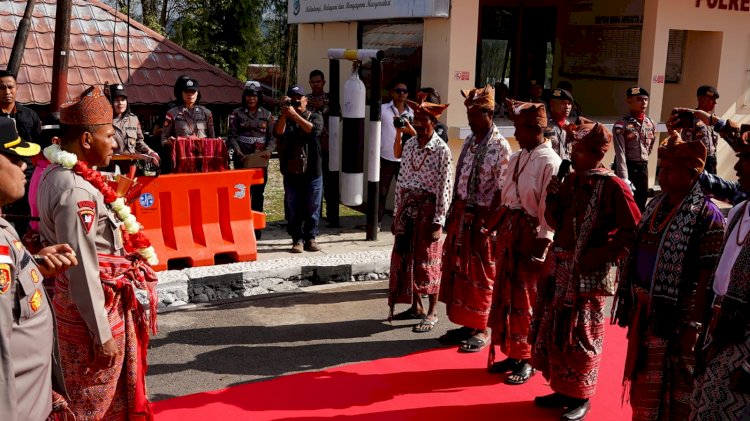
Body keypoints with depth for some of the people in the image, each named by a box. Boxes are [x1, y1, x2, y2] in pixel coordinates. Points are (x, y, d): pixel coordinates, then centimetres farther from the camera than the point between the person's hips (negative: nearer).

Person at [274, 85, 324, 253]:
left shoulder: (315, 117, 5)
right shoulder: (285, 118, 9)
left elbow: (314, 129, -17)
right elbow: (278, 132, -10)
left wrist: (294, 115, -23)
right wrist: (284, 113, -20)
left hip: (312, 172, -1)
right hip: (291, 173, 1)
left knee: (312, 208, 5)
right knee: (293, 209, 3)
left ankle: (310, 238, 16)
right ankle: (297, 239, 11)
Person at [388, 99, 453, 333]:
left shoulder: (441, 150, -11)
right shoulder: (409, 145, 7)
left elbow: (445, 188, -13)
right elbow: (401, 180, 11)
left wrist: (438, 221, -15)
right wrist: (397, 213, 10)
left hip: (428, 210, -6)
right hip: (407, 208, 6)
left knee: (428, 262, 1)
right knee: (405, 259, 10)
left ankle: (432, 313, 14)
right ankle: (415, 307, 26)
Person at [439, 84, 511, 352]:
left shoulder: (500, 147, -14)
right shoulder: (469, 141, 9)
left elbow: (502, 191, -16)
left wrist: (485, 222, -19)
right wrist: (453, 213, 11)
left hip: (482, 218, -7)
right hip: (460, 215, 8)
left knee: (479, 276, 3)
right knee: (457, 270, 13)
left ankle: (480, 330, 17)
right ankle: (465, 324, 26)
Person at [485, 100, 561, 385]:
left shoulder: (550, 163, -14)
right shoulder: (517, 158, 10)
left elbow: (549, 210, -17)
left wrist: (541, 248, -18)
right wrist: (498, 227, 13)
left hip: (530, 233, -8)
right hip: (508, 229, 8)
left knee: (526, 298, 3)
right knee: (505, 293, 14)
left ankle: (527, 361, 19)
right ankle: (512, 353, 29)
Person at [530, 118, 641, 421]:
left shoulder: (612, 186, -15)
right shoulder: (570, 180, 7)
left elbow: (634, 230, -17)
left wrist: (603, 256, -16)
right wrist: (553, 195, -5)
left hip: (588, 274, -7)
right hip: (560, 268, 7)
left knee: (581, 335, 5)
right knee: (554, 330, 15)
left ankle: (581, 397, 22)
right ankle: (562, 390, 31)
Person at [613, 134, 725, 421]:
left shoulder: (707, 216, -15)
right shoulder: (656, 205, 7)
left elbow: (706, 277, -17)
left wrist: (693, 325, -18)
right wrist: (634, 305, 11)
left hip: (676, 316, -7)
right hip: (645, 311, 7)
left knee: (671, 392, 9)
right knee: (644, 382, 20)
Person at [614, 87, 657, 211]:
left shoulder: (651, 124, 6)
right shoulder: (621, 125, -13)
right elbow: (620, 153, -19)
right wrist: (624, 179, -25)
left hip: (643, 168, 6)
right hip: (627, 167, -5)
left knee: (641, 205, 11)